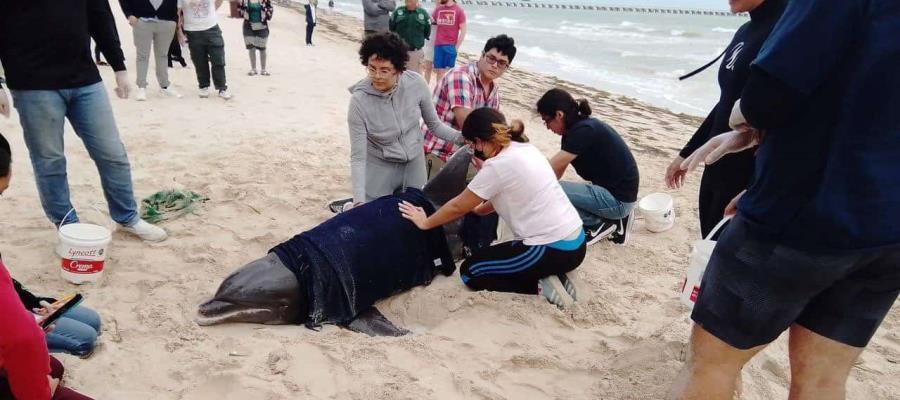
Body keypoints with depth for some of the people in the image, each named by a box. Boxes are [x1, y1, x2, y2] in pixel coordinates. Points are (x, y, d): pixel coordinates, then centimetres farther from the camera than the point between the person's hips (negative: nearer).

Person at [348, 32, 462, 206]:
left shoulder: (416, 84, -17)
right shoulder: (359, 100, -22)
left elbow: (434, 124, -3)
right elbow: (358, 157, -19)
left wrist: (462, 136, -20)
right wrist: (359, 201, -26)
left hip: (414, 165, 3)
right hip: (379, 169, -3)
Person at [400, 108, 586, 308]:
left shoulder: (498, 166, -17)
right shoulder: (525, 149, 6)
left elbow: (458, 207, -5)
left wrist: (425, 223, 10)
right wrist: (480, 208, 30)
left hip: (554, 250, -9)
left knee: (470, 271, 5)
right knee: (490, 256, 26)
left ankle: (540, 287, -2)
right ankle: (548, 276, 10)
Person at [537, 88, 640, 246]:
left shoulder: (583, 131, -22)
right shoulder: (579, 127, 7)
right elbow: (557, 170, 9)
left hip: (617, 199, -10)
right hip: (609, 191, 10)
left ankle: (600, 224, -1)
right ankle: (614, 218, 12)